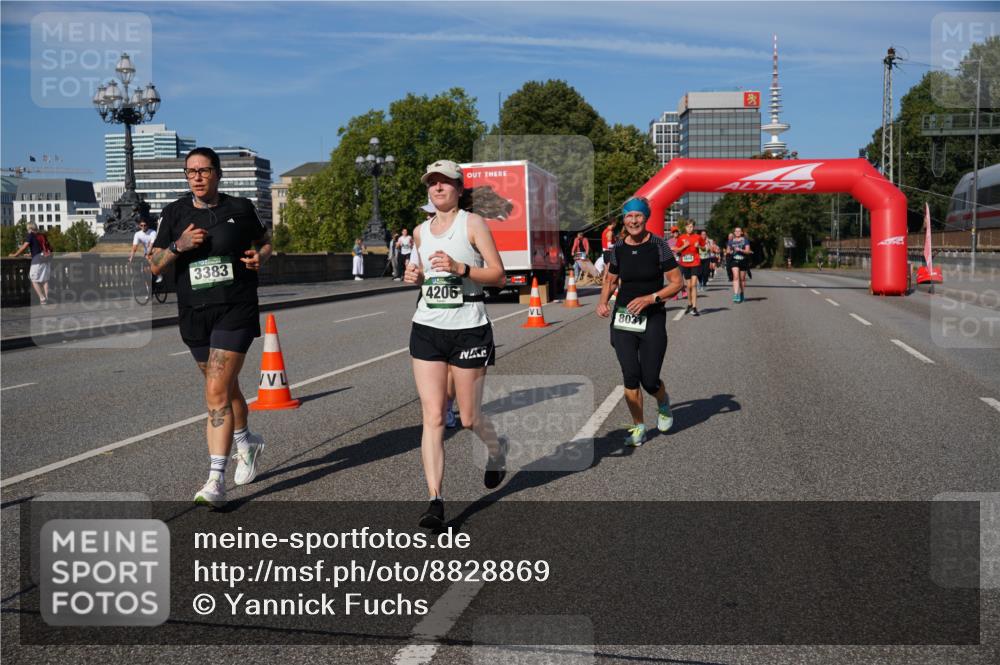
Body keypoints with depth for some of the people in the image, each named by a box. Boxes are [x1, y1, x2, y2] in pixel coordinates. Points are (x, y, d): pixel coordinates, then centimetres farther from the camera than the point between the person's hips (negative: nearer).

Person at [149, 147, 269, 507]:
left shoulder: (240, 208, -1)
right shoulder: (175, 213, 4)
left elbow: (265, 241, 15)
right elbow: (155, 265, 5)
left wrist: (260, 257, -8)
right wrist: (179, 245, -14)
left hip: (236, 311, -4)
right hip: (194, 315, 4)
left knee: (217, 392, -14)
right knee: (226, 387, 19)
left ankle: (216, 480, -11)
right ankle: (247, 443, 45)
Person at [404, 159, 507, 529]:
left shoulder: (473, 224, -4)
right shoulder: (420, 231, 12)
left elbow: (498, 276, -7)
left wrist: (460, 268, -22)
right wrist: (414, 277, 3)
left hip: (468, 329, -4)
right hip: (427, 328, 4)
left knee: (469, 418, 5)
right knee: (432, 417, -5)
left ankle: (497, 450, 39)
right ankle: (435, 501, -3)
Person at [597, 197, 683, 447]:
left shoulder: (658, 245, -7)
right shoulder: (618, 248, 4)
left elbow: (676, 282, -6)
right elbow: (610, 280, 19)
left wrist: (650, 298, -18)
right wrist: (603, 301, 0)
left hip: (652, 319, -3)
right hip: (622, 319, 3)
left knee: (649, 381, -3)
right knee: (630, 377, -4)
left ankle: (663, 403, 32)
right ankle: (638, 427, 14)